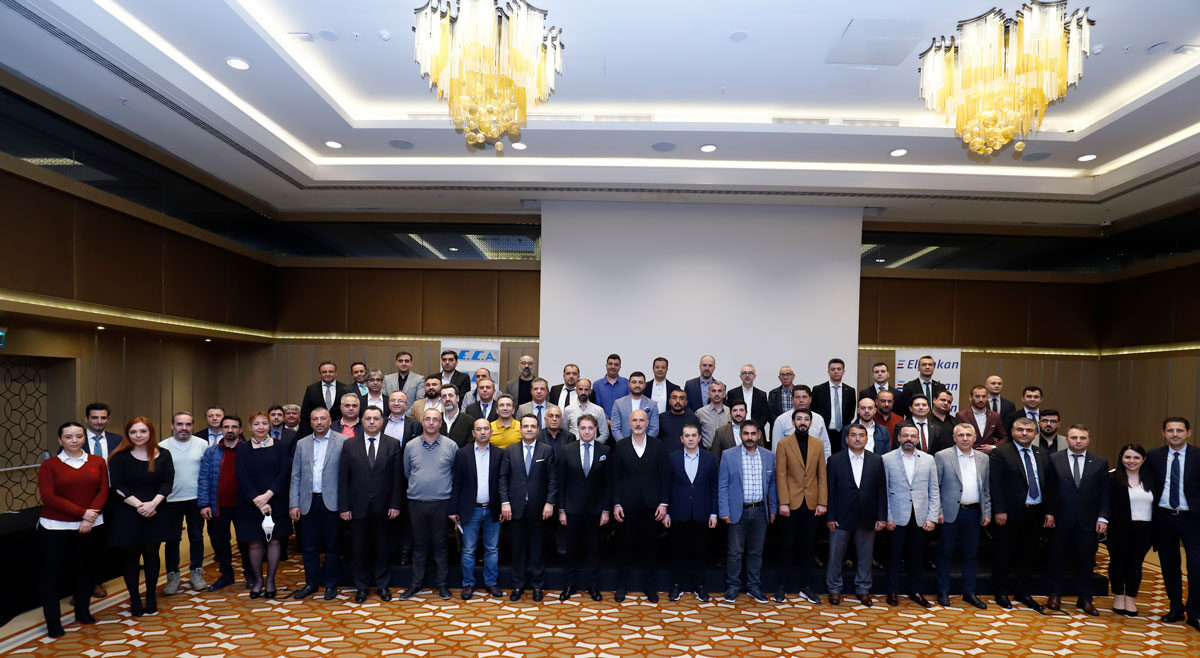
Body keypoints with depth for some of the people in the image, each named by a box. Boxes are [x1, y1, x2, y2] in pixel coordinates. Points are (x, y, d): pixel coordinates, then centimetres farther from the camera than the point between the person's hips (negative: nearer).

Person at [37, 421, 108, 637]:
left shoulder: (98, 462, 4)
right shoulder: (49, 465, -3)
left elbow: (103, 491, 0)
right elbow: (49, 497, -10)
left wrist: (90, 519, -12)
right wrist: (82, 512, -15)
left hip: (89, 527, 2)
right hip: (55, 527, -2)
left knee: (84, 569, 11)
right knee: (51, 572, 3)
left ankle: (83, 613, 27)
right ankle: (52, 622, 13)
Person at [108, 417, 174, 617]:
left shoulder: (163, 455, 3)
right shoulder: (120, 457, -3)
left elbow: (167, 483, -2)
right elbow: (117, 487, -8)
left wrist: (152, 504, -17)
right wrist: (139, 505, -17)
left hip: (155, 513, 2)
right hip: (127, 514, -1)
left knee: (151, 554, 7)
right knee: (131, 556, 5)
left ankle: (151, 597, 21)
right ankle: (134, 599, 17)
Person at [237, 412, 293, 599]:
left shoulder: (279, 447, 4)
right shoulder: (243, 449, 4)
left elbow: (284, 473, -4)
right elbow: (242, 478, -4)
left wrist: (267, 496, -15)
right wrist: (258, 501, -15)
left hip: (275, 502, 0)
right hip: (250, 504, 0)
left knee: (274, 540, 2)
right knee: (254, 542, 2)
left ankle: (270, 580, 15)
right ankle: (258, 579, 19)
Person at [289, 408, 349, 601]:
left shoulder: (342, 441, -2)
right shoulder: (302, 444, 10)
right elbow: (296, 476, 10)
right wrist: (294, 504, 3)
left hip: (332, 502, -3)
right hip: (308, 503, 4)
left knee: (333, 546, 6)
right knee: (309, 546, 10)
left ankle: (331, 585, 18)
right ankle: (311, 583, 24)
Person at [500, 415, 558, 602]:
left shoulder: (547, 450, 2)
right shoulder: (510, 451, 5)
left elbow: (553, 479, 0)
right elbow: (503, 478, 3)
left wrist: (550, 502, -8)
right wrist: (505, 502, -6)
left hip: (538, 509, -1)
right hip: (516, 508, 1)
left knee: (537, 549, 7)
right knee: (518, 549, 8)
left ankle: (537, 586, 19)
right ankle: (518, 585, 20)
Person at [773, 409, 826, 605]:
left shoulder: (818, 445, 8)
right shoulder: (783, 444, 0)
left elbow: (822, 475, 7)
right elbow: (781, 475, -5)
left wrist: (823, 502, 1)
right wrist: (783, 503, -11)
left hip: (811, 504, 3)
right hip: (791, 503, -2)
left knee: (807, 546, 9)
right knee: (788, 545, 4)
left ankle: (806, 586, 19)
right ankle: (783, 586, 14)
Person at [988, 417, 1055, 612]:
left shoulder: (1043, 455, 10)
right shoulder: (1000, 453, -6)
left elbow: (1049, 485, 11)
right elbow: (994, 484, -10)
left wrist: (1050, 512, 4)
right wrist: (999, 511, -15)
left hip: (1035, 514, 5)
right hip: (1010, 514, -5)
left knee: (1028, 555, 13)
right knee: (1004, 554, 6)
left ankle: (1023, 593, 25)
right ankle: (1001, 592, 18)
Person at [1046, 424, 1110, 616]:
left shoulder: (1100, 463, 6)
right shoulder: (1053, 460, 0)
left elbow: (1105, 492, 4)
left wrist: (1102, 518, -4)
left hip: (1088, 521, 1)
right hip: (1060, 520, -1)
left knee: (1086, 561, 8)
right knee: (1056, 559, 7)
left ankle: (1085, 599, 21)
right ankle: (1055, 595, 21)